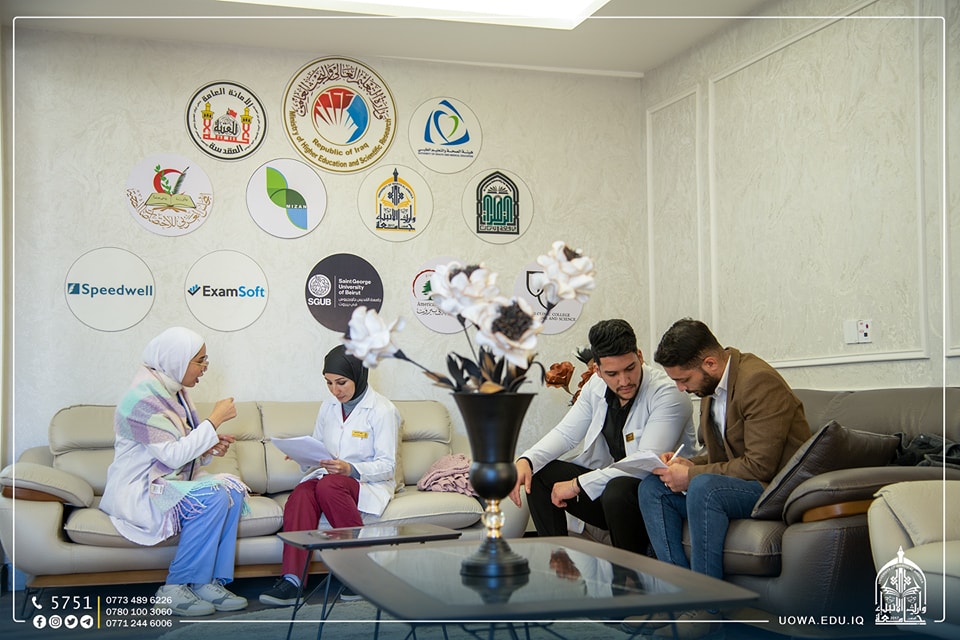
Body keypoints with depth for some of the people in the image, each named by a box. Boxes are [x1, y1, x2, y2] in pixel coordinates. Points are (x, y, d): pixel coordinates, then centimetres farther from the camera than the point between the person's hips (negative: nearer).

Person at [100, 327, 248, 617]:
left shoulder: (174, 392, 10)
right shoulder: (143, 398, -19)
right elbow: (173, 455, -25)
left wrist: (210, 448, -5)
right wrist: (215, 420, -20)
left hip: (166, 482, 9)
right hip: (137, 492, -9)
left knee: (232, 489, -12)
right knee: (211, 498, -28)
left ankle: (210, 581, -11)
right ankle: (174, 590, -19)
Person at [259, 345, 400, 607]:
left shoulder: (383, 410, -4)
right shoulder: (328, 408, 14)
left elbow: (387, 465, -8)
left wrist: (350, 469, -24)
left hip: (367, 483, -5)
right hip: (328, 477, 5)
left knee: (327, 485, -37)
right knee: (301, 493, -31)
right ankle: (291, 580, -42)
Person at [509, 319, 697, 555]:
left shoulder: (667, 394, -21)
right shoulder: (596, 386, 1)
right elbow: (566, 433, 7)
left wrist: (578, 485, -28)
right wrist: (526, 460, -13)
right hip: (613, 479, 7)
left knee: (618, 490, -38)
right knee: (537, 473, -5)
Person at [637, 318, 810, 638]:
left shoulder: (758, 380, -20)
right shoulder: (710, 387, 8)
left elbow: (760, 465, -25)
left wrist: (692, 476, -20)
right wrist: (687, 464, -2)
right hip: (732, 482, 9)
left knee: (704, 487, -34)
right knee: (651, 488, -3)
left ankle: (707, 608, -24)